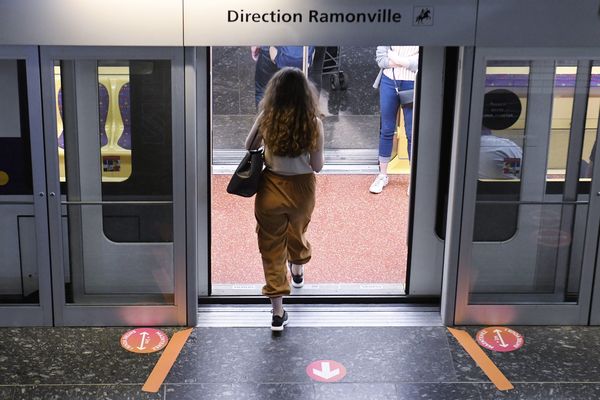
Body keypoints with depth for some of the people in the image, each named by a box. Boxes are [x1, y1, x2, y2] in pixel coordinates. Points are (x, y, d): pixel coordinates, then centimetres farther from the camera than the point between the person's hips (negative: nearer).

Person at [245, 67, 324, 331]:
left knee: (271, 247, 9)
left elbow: (249, 147, 3)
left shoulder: (266, 118, -14)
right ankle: (298, 272, 58)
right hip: (302, 189, 1)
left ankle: (278, 312, 10)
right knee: (297, 232, 30)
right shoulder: (313, 123, -14)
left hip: (271, 188, -1)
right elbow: (317, 166, -8)